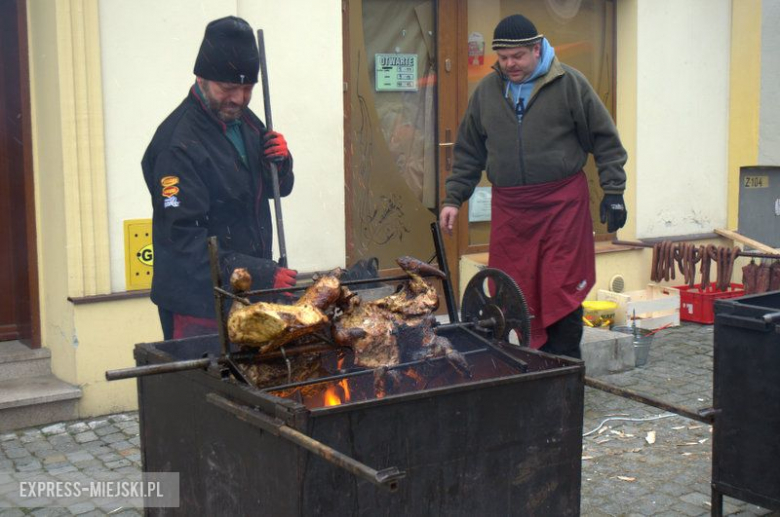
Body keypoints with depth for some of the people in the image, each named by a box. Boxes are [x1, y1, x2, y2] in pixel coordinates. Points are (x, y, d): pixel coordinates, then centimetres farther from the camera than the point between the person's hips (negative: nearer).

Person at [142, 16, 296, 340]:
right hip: (199, 305, -7)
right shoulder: (177, 144, -18)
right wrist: (263, 275, -28)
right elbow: (185, 238, -23)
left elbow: (276, 188, 19)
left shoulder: (243, 120, 8)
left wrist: (280, 161, -5)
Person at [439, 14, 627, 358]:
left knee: (562, 293, -4)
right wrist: (453, 198, 11)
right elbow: (469, 152, 17)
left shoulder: (569, 84, 0)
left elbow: (605, 140, 3)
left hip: (563, 201, -3)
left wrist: (613, 192, 0)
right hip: (508, 208, 4)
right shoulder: (486, 91, 10)